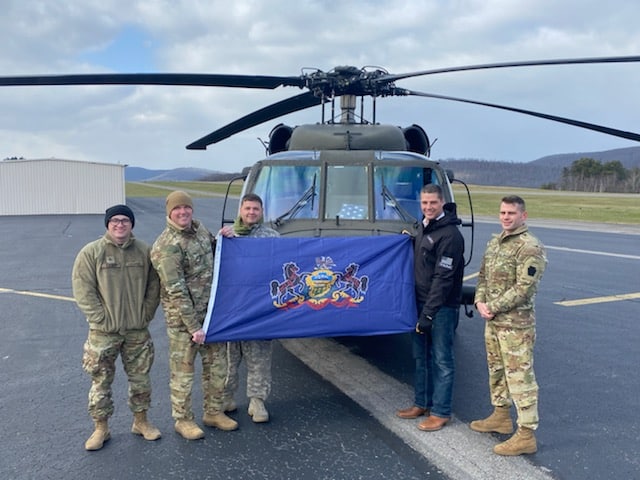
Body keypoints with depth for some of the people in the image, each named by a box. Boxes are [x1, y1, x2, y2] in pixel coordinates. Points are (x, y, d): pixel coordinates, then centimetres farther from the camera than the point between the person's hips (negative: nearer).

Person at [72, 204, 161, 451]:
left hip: (138, 330, 2)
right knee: (101, 381, 8)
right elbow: (83, 290, -9)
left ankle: (141, 421, 31)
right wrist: (101, 319, -12)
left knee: (140, 378, 13)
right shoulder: (91, 252, -7)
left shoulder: (144, 251, 1)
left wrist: (145, 315, -2)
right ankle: (101, 428, 25)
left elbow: (153, 286, 6)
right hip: (103, 332, -2)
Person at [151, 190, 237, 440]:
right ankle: (183, 420, 25)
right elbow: (176, 292, -21)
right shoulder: (167, 246, -19)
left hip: (211, 312, 8)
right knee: (183, 369, 6)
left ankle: (213, 412, 33)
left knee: (217, 363, 16)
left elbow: (210, 250, 26)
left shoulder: (198, 227, 4)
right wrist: (194, 327, -20)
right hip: (183, 318, -7)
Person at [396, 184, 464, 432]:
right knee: (421, 356, 16)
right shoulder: (424, 228, 11)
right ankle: (422, 404, 30)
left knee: (442, 360, 2)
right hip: (420, 301, 9)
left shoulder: (450, 235, -17)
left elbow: (443, 278, -20)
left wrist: (428, 314, -20)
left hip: (442, 307, -8)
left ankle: (440, 412, 13)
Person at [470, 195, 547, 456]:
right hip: (492, 321, 9)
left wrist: (493, 308, -17)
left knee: (520, 376, -4)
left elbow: (524, 288, -20)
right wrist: (480, 301, -1)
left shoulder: (530, 248, -15)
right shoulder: (494, 242, 11)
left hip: (516, 324, -9)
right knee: (496, 369, 21)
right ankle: (501, 415, 38)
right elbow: (483, 275, 16)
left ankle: (526, 435, 4)